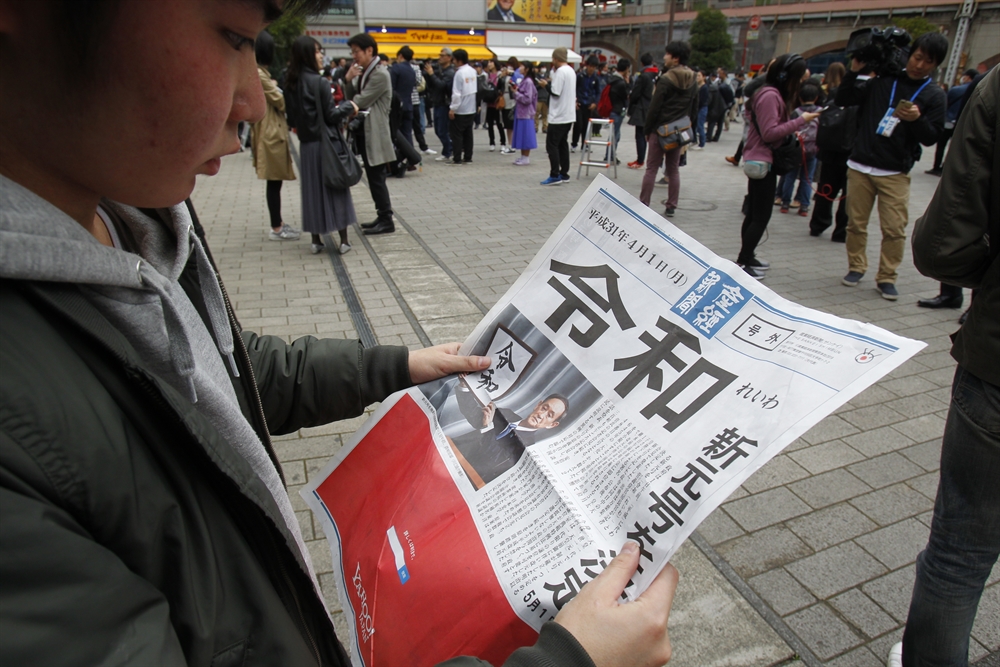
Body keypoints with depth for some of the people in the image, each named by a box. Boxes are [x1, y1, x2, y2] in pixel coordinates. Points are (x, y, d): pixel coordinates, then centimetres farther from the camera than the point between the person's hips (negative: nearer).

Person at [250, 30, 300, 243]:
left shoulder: (260, 73, 14)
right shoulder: (258, 74, -17)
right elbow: (280, 101, -13)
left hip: (272, 131, 10)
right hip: (271, 133, -10)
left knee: (275, 181, 14)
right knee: (274, 182, -4)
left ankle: (278, 224, 23)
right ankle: (276, 229, 3)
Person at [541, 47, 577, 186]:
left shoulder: (560, 71, -15)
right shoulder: (571, 71, 13)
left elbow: (555, 92, -20)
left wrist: (547, 84, -4)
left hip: (558, 116, -9)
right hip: (569, 115, 9)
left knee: (551, 144, -5)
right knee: (562, 143, 14)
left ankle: (555, 175, -8)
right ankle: (564, 173, 17)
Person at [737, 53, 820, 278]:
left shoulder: (776, 94, 16)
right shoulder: (770, 96, -16)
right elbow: (770, 133, -22)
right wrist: (801, 121, -19)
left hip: (762, 161, 10)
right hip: (762, 162, -10)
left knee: (755, 213, 14)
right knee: (761, 216, -8)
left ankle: (747, 257, 22)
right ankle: (742, 263, -3)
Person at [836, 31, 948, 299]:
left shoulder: (934, 96, 5)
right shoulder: (882, 81, 7)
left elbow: (931, 138, 1)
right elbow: (843, 100, 6)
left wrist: (917, 119, -18)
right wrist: (855, 71, -7)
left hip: (895, 173, -1)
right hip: (860, 166, 1)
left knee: (895, 229, -5)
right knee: (856, 223, 6)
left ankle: (887, 277, 5)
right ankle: (856, 267, 22)